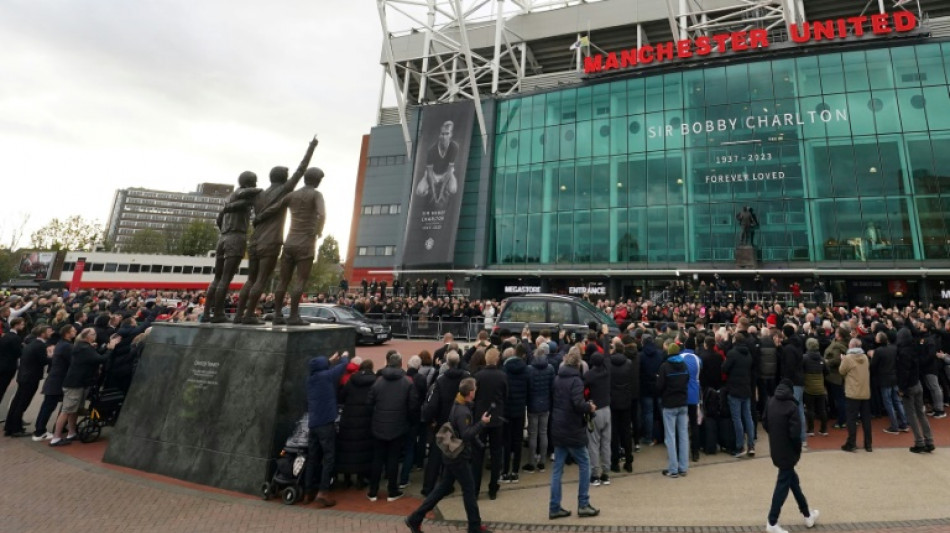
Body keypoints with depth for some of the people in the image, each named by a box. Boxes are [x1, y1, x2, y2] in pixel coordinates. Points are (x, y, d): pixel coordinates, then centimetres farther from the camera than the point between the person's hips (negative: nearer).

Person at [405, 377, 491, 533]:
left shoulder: (458, 405, 7)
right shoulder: (463, 412, -24)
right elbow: (466, 435, -29)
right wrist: (482, 423, -27)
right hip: (459, 457, -10)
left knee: (444, 487, 16)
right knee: (469, 489, 5)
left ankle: (415, 518, 19)